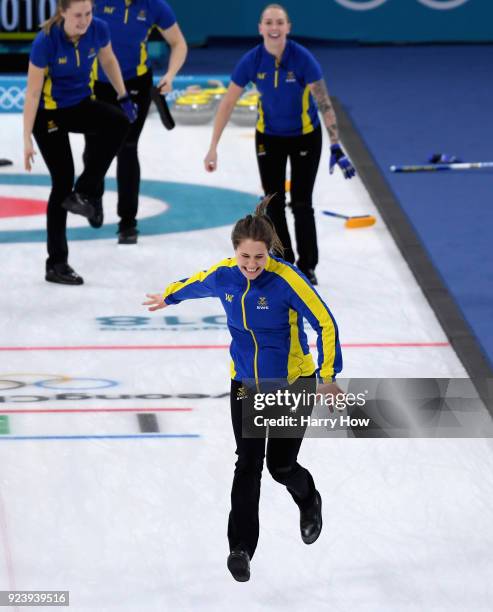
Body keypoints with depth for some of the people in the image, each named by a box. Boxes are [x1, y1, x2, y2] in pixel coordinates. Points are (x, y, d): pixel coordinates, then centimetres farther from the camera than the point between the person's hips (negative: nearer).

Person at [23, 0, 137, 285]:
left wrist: (124, 97, 11)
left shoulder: (99, 29, -14)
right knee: (63, 181, -7)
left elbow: (109, 61, 9)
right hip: (49, 113, -5)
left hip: (81, 104, 5)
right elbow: (32, 93, -22)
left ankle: (84, 193, -13)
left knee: (119, 122, -26)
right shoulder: (46, 41, -28)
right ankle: (56, 264, 3)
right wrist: (27, 141, -22)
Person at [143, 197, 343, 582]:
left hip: (294, 383, -3)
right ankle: (241, 547, 1)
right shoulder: (223, 276, -11)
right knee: (248, 464, -4)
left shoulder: (286, 279, -25)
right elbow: (196, 284, 14)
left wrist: (328, 376, -21)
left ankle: (309, 502, 37)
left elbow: (325, 324, -21)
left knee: (282, 465, 2)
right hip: (246, 384, 3)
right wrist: (169, 297, 33)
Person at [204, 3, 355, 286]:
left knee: (301, 204, -3)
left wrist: (336, 146, -31)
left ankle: (308, 266, 11)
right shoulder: (252, 60, -19)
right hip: (270, 137, 2)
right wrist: (213, 148, -13)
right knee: (274, 204, 4)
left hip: (305, 137, -2)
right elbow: (228, 104, -12)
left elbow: (324, 103, -25)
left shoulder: (303, 58, -26)